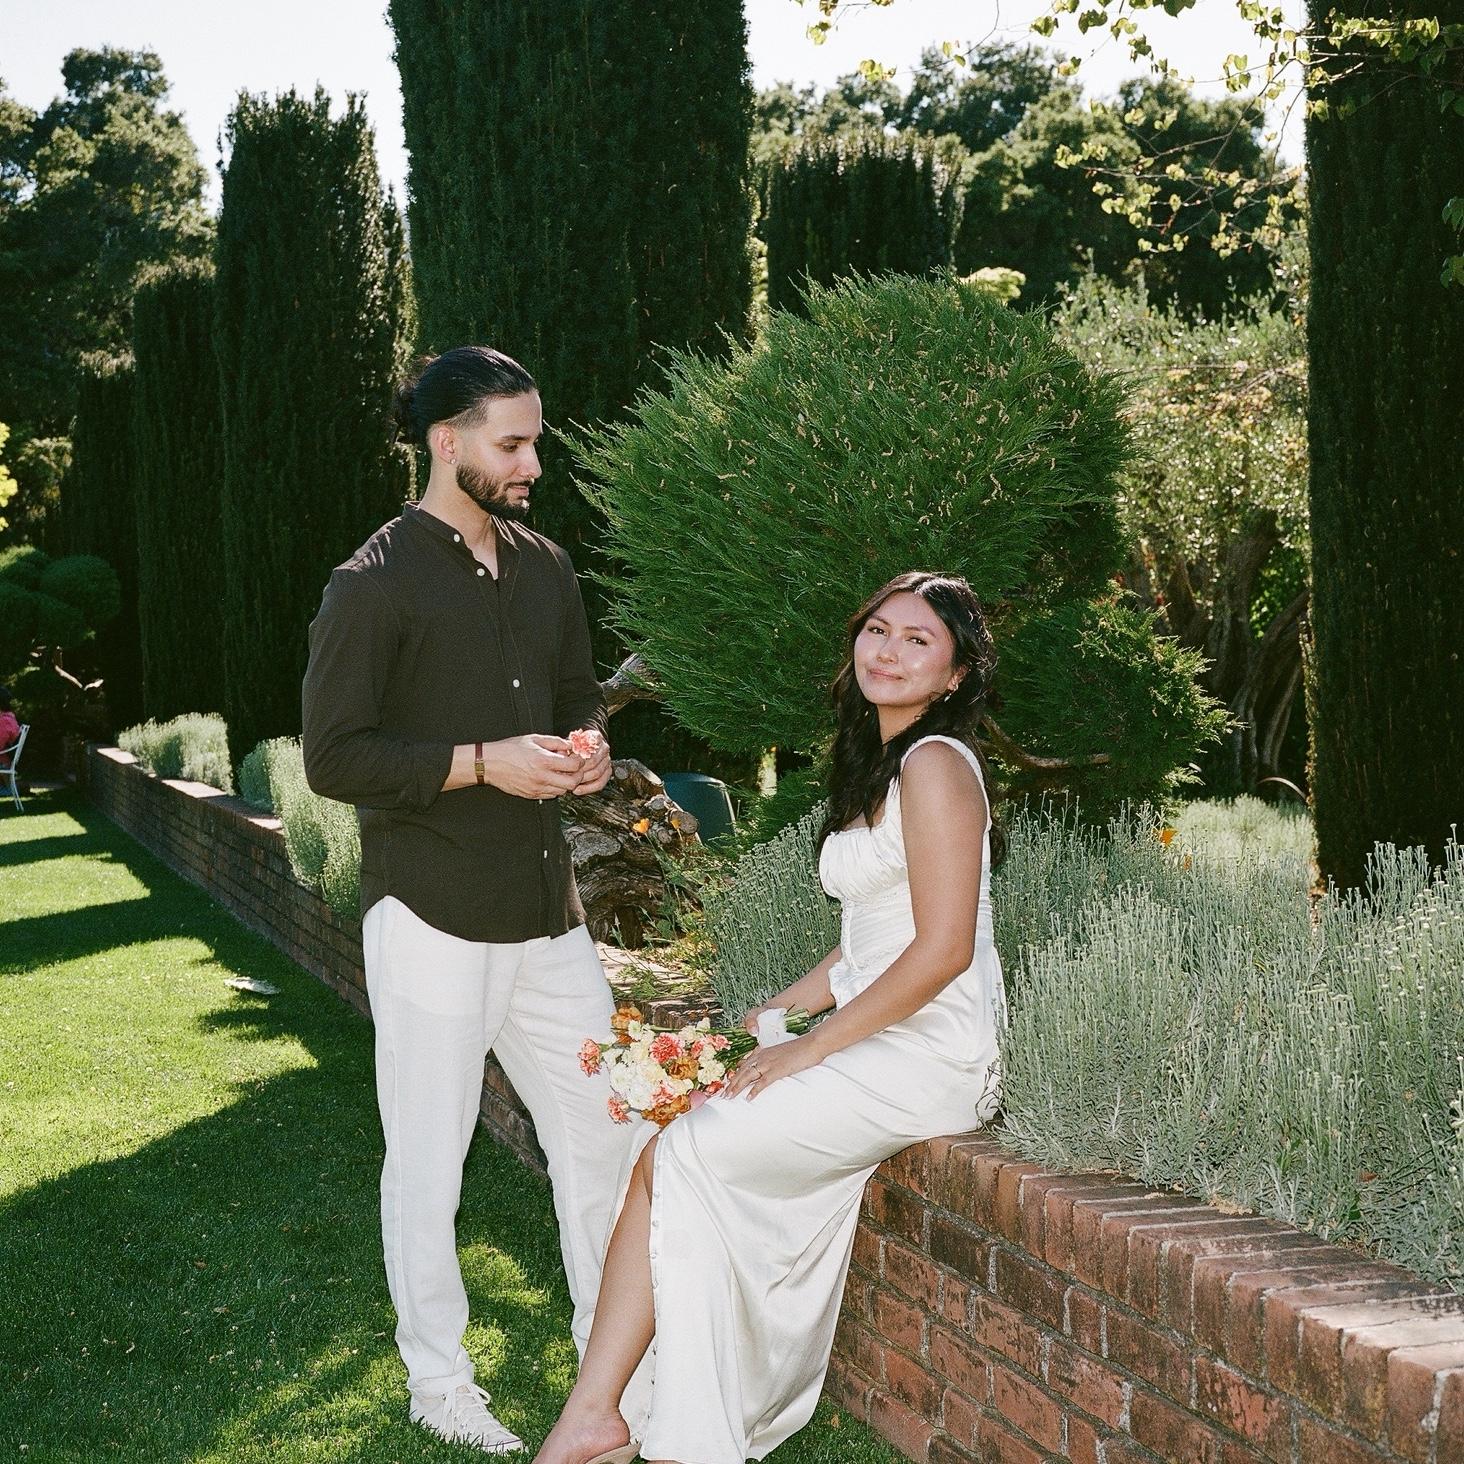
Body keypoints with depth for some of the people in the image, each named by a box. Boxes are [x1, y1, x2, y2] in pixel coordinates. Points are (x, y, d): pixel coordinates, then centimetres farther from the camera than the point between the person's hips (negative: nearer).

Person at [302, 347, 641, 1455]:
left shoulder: (547, 568, 11)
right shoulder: (375, 585, -10)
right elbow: (334, 757, -13)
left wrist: (588, 746, 1)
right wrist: (483, 762, -19)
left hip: (548, 907, 7)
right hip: (433, 918, -7)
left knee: (602, 1124, 13)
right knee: (428, 1162, 4)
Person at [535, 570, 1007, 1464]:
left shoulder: (935, 765, -12)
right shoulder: (877, 767, 18)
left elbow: (942, 949, -19)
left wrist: (809, 1050, -14)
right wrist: (774, 1017, 9)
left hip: (928, 1057, -9)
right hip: (874, 1041, 9)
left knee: (678, 1156, -13)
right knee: (677, 1148, -7)